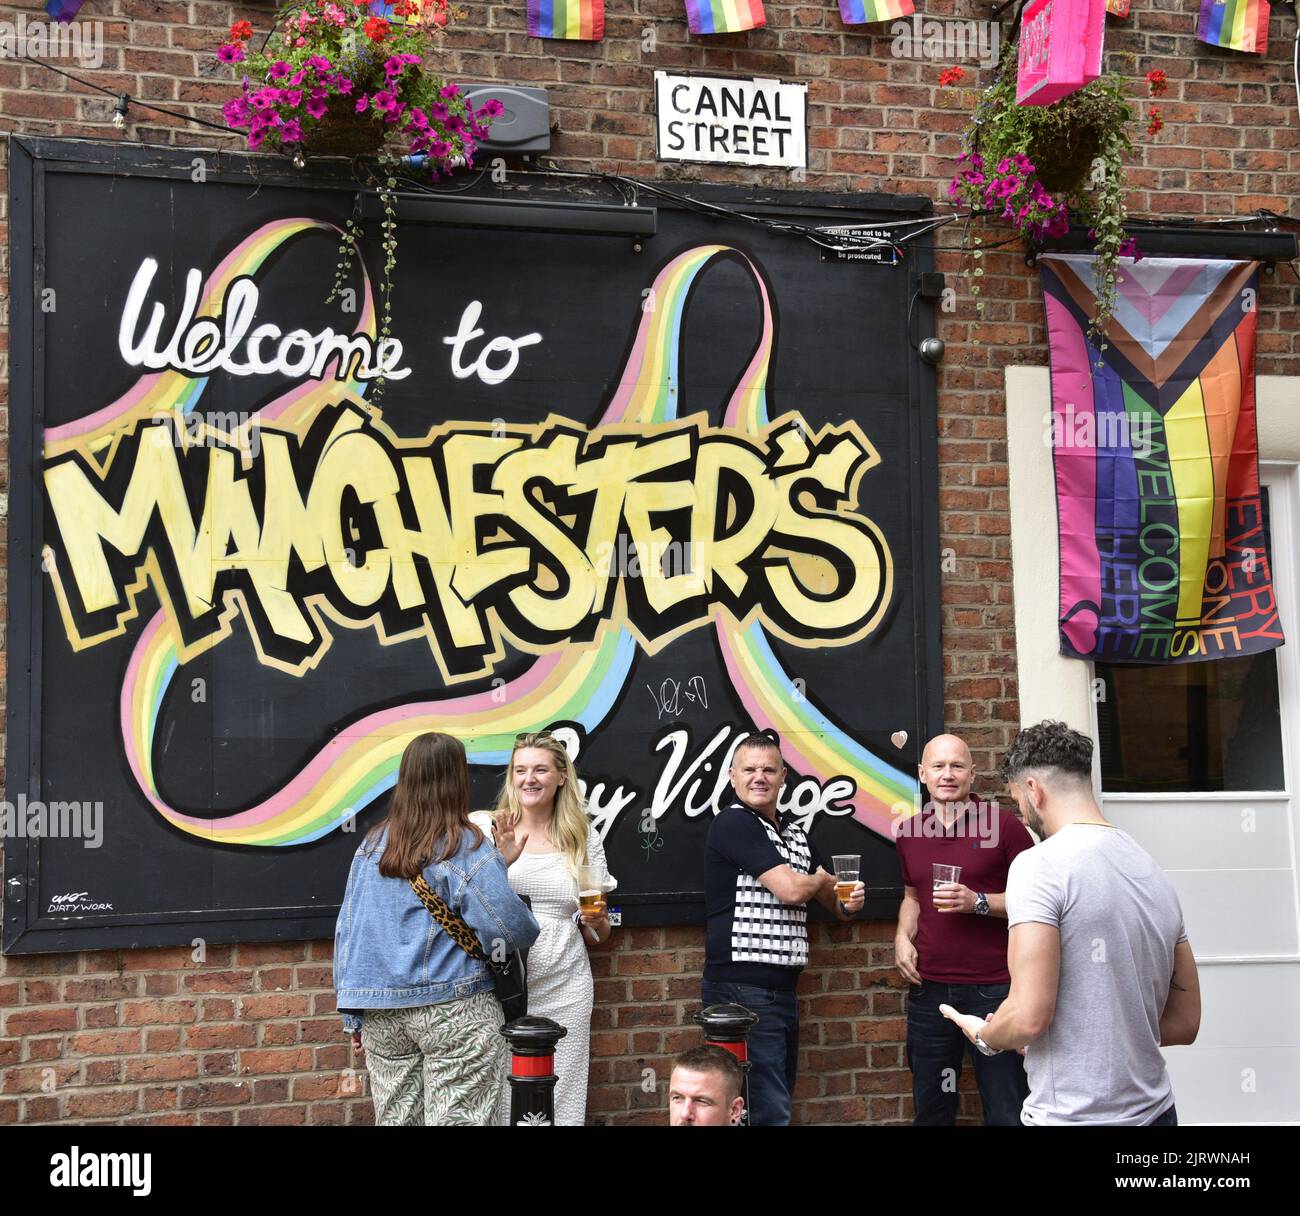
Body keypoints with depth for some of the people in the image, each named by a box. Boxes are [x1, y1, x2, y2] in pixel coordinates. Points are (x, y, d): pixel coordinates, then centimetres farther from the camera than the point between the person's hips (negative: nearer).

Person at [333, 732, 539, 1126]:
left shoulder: (372, 845, 5)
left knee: (394, 1117, 14)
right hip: (455, 1012, -5)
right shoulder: (467, 849, -11)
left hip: (381, 1013, 6)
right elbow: (511, 929, -16)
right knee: (455, 1118, 1)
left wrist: (354, 1015, 14)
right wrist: (530, 931, 7)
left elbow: (347, 931, 8)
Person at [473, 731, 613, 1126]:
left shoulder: (585, 838, 8)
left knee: (562, 1107, 4)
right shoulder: (487, 829, 1)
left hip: (564, 990, 2)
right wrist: (501, 861, -19)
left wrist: (595, 921, -8)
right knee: (497, 1103, 2)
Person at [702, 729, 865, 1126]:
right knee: (769, 1112, -10)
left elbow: (828, 894, 24)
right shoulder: (733, 823, -10)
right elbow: (790, 889, -18)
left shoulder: (794, 832, 15)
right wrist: (823, 879, 4)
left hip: (782, 988, 9)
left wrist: (846, 904, 0)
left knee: (778, 1102, 15)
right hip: (741, 989, -9)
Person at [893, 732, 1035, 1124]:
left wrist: (979, 902, -17)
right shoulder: (910, 831, 8)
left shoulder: (1002, 824, -6)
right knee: (930, 1110, 15)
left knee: (1007, 1111, 2)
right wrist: (903, 936, 5)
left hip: (993, 989, -4)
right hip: (929, 988, 5)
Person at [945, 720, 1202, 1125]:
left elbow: (1028, 1017, -21)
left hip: (1073, 1115, -7)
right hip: (1154, 1109, 7)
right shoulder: (1154, 873, 7)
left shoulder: (1039, 865, -15)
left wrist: (983, 1035, 0)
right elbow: (1185, 1022, 11)